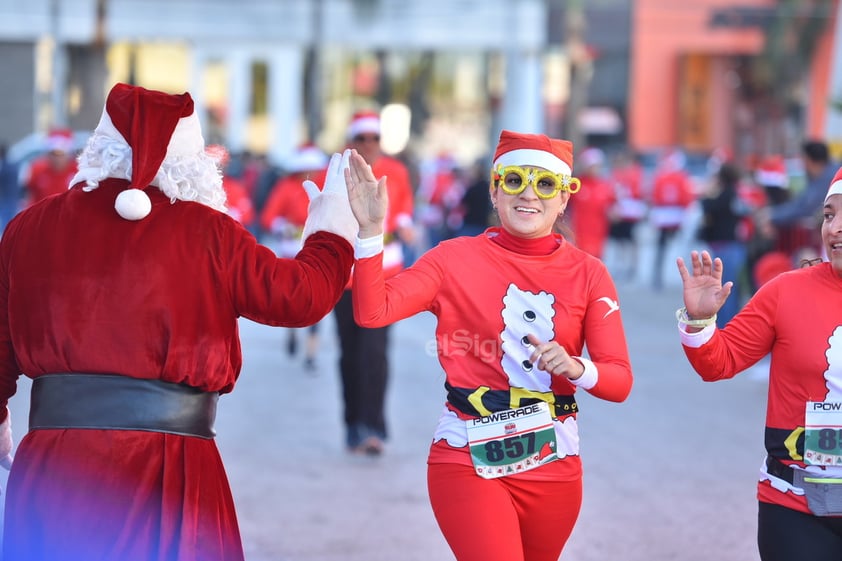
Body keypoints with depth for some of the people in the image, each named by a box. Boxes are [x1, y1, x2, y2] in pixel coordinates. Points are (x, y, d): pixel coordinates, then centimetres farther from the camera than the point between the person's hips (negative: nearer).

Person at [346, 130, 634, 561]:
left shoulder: (588, 273, 0)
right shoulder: (455, 259, -5)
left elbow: (620, 381, -4)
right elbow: (373, 311, -17)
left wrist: (577, 368, -24)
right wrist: (371, 230, -27)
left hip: (553, 463, 3)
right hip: (467, 460, -3)